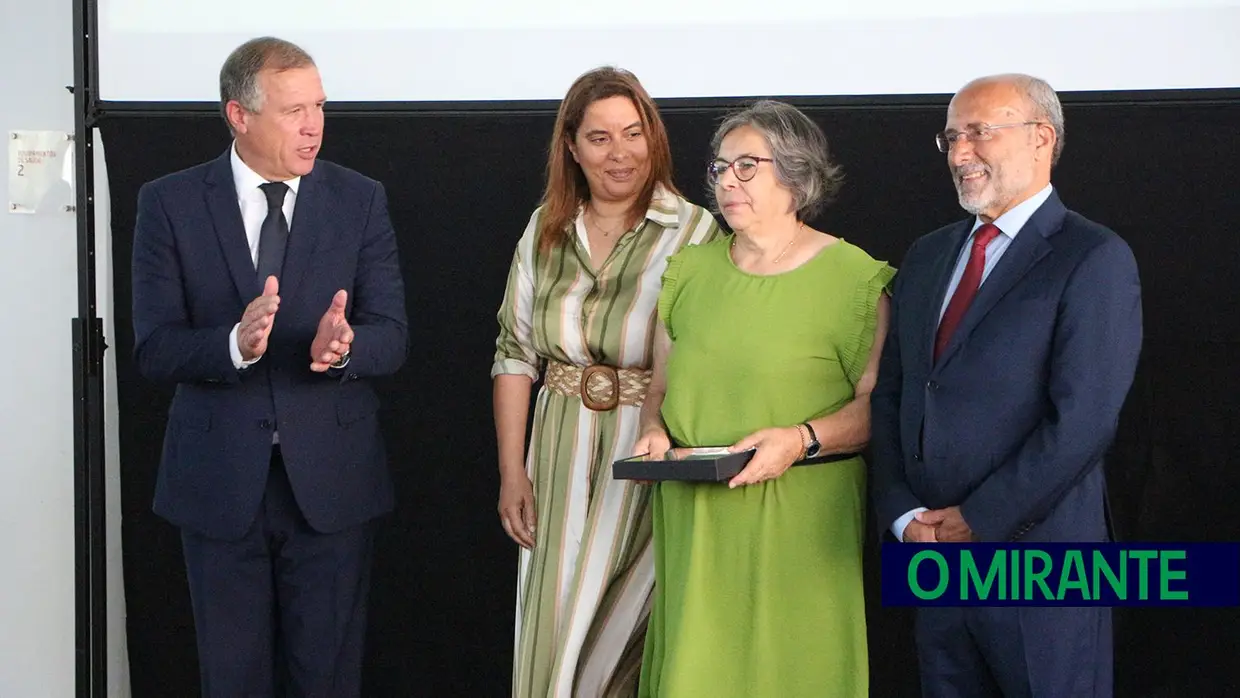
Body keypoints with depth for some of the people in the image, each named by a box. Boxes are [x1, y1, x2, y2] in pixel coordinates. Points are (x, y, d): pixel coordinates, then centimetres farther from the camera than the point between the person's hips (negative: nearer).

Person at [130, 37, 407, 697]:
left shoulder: (359, 201, 1)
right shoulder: (169, 203, -2)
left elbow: (391, 338, -4)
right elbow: (153, 347, -8)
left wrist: (343, 347, -27)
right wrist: (235, 342, -28)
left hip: (331, 480, 0)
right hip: (219, 480, 0)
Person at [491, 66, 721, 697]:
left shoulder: (695, 232, -7)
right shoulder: (546, 229, 5)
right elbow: (515, 352, 7)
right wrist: (512, 470, 2)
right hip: (560, 459, 3)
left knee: (621, 637, 6)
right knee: (551, 638, 7)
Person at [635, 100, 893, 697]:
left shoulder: (853, 277, -3)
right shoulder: (691, 270, 12)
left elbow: (880, 400, -6)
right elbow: (661, 384, 18)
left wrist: (803, 438, -19)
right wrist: (654, 432, -1)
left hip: (799, 517, -4)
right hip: (694, 518, 4)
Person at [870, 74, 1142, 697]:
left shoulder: (1093, 259, -7)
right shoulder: (927, 257, 15)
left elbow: (1082, 419, -16)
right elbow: (890, 396, 13)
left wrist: (977, 522, -13)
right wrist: (904, 515, -2)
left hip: (1038, 554, -6)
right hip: (931, 552, 6)